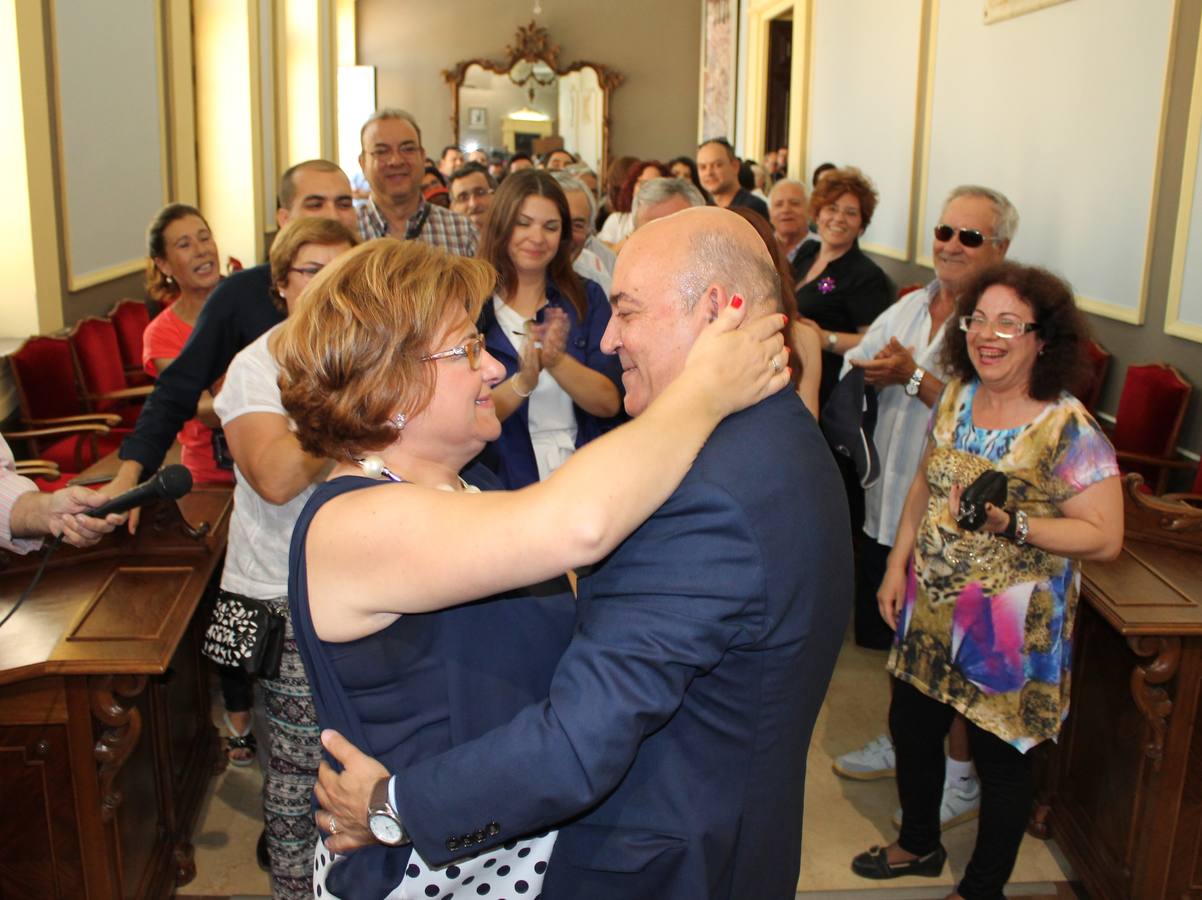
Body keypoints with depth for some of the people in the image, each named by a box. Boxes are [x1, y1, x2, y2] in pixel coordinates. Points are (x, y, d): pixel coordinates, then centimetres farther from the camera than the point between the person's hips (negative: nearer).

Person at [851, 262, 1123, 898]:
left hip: (1009, 626, -6)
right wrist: (897, 565, 6)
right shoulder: (956, 397, 1)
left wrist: (1011, 524, -30)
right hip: (930, 609, 6)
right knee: (911, 728, 20)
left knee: (999, 756, 10)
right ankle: (918, 845, 46)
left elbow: (1104, 537, -18)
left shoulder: (1067, 428, -18)